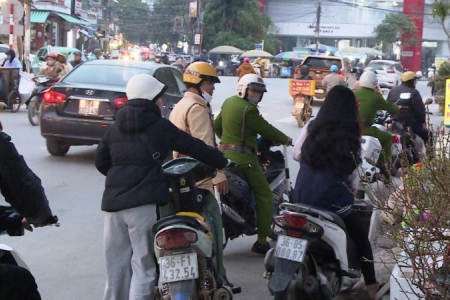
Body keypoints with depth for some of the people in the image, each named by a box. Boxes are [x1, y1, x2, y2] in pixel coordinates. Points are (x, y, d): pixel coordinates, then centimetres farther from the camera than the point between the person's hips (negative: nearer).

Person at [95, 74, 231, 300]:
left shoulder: (115, 128, 14)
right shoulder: (159, 126, 0)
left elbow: (100, 162, 18)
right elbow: (194, 147, 4)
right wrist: (222, 162, 16)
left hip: (113, 202, 6)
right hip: (144, 202, -5)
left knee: (117, 265, 13)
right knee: (144, 265, -2)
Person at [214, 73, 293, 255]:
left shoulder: (228, 102, 12)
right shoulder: (248, 109, -15)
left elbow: (217, 125, 22)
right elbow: (266, 130, -10)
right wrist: (285, 139, 5)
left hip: (225, 153, 9)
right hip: (242, 157, -9)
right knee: (265, 197, -3)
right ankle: (262, 242, -5)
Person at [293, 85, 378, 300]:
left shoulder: (314, 127, 5)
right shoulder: (349, 132, -6)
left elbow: (298, 155, 13)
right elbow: (353, 166, 1)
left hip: (302, 196, 5)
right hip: (331, 197, -5)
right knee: (360, 237, 12)